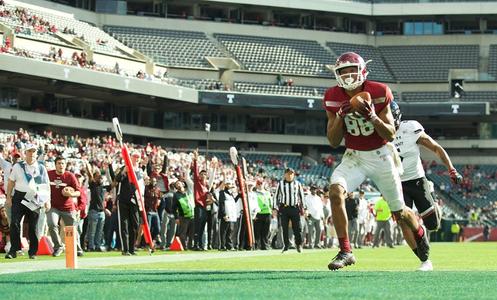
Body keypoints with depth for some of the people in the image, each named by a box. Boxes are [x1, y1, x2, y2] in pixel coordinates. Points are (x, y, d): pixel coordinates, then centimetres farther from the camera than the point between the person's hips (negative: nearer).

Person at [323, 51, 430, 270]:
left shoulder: (379, 93, -15)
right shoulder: (333, 98, -8)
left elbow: (390, 135, -12)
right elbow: (333, 142, -4)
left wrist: (373, 117, -30)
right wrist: (340, 117, -21)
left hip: (381, 156, -2)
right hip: (353, 157, 2)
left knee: (399, 212, 8)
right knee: (335, 191, -28)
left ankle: (419, 232, 44)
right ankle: (345, 252, -23)